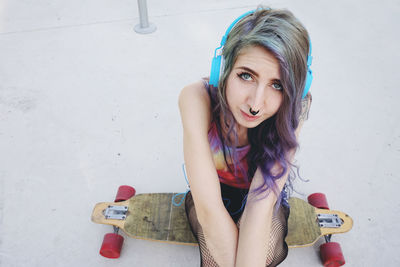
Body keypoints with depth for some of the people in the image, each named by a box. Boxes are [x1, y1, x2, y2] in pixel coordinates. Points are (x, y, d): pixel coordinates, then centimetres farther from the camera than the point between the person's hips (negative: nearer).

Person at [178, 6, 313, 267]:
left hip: (262, 195, 1)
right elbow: (208, 206, -35)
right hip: (213, 194, 0)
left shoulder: (292, 110, -28)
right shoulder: (197, 99, -33)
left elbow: (262, 200, -33)